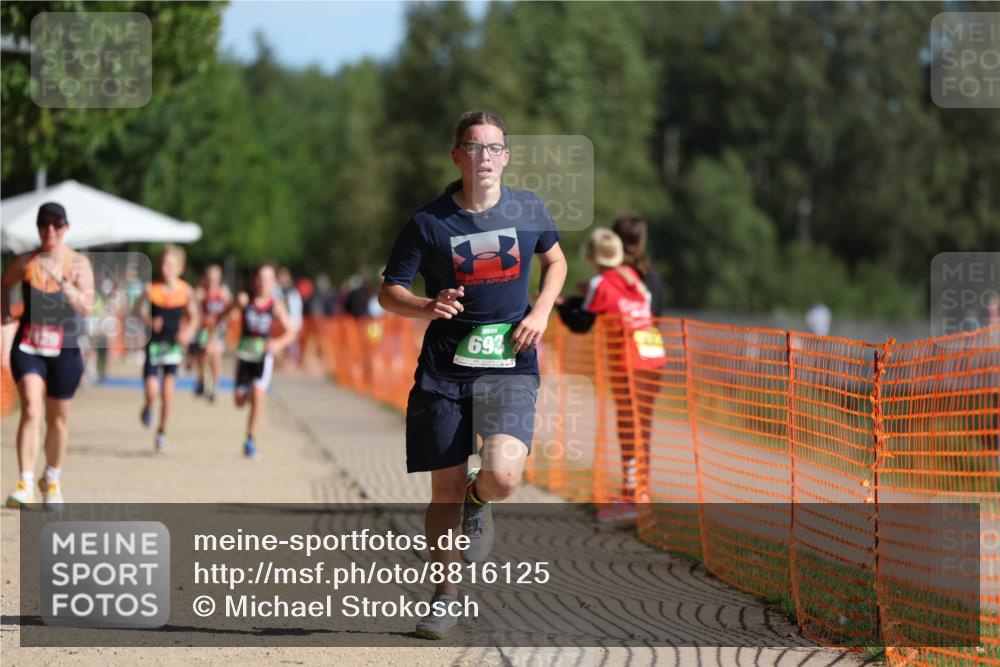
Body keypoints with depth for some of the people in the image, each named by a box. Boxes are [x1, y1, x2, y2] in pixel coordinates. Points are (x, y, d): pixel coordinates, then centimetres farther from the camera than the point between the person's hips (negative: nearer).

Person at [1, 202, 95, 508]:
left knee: (58, 420, 12)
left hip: (64, 349, 0)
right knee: (31, 409, -20)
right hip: (28, 347, 0)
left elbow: (87, 308, -16)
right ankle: (25, 484, -24)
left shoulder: (78, 264, -5)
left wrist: (62, 281, -26)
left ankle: (52, 480, 35)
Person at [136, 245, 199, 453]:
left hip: (173, 344, 1)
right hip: (154, 344, -1)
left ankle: (162, 434, 16)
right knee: (152, 392, -10)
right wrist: (149, 322, -17)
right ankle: (147, 409, 27)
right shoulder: (151, 288, -11)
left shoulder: (186, 291, -7)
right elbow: (138, 308, 2)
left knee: (167, 394, 0)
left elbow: (193, 317, 6)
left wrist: (188, 332, -13)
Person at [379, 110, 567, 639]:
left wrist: (540, 312, 3)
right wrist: (427, 308, -20)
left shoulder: (529, 209, 2)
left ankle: (477, 504, 15)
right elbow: (389, 292, 1)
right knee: (445, 492, 3)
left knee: (502, 475, -22)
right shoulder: (429, 222, -4)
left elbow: (555, 261, 20)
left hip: (509, 365, 0)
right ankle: (445, 594, 24)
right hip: (444, 368, 0)